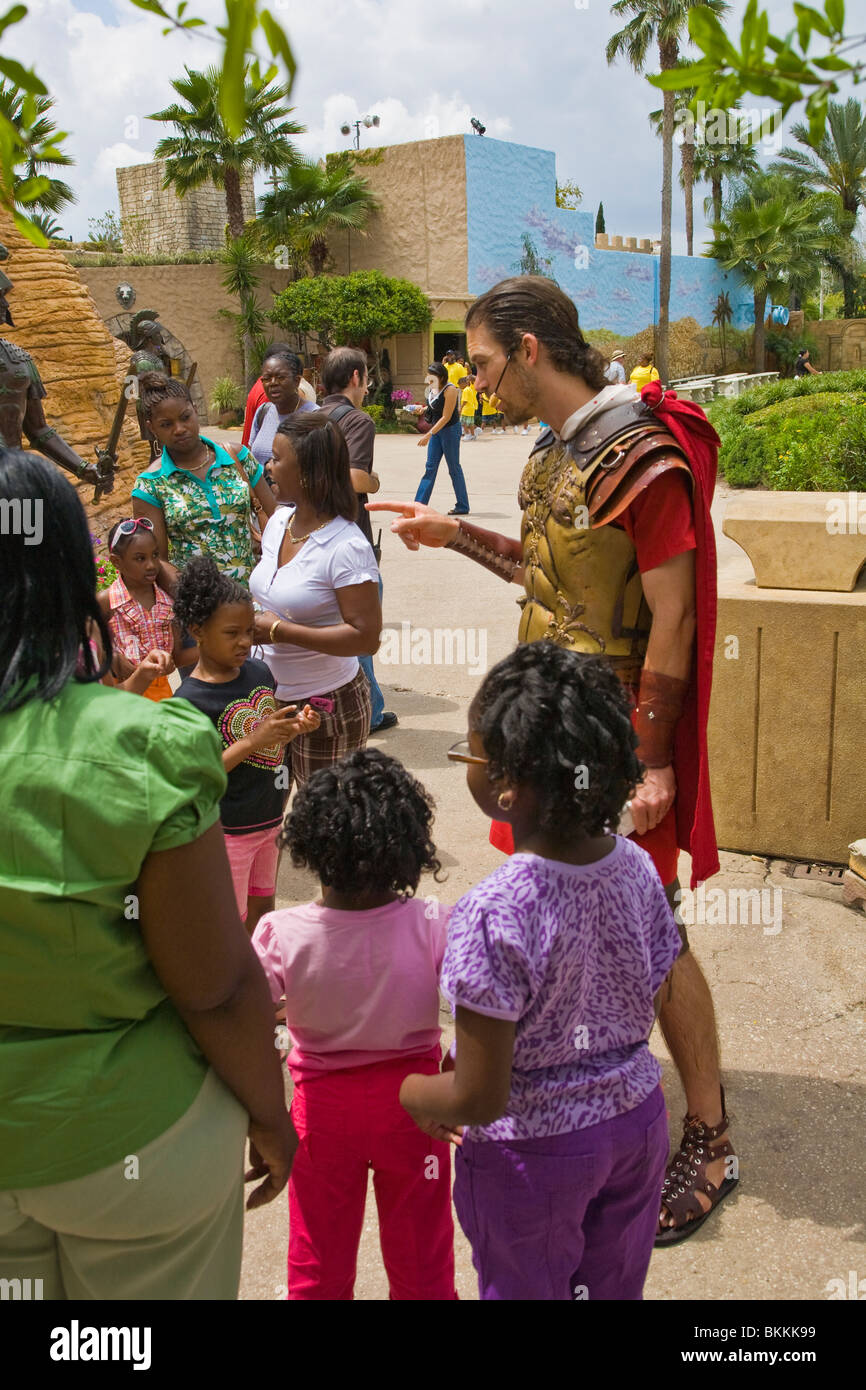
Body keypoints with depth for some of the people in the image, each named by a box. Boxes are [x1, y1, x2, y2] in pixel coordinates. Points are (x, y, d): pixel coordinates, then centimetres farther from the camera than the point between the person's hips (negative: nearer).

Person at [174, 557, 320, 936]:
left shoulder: (260, 672, 1)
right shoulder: (189, 700, -20)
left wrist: (296, 726, -8)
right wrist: (254, 740, -28)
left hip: (270, 817, 7)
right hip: (227, 830, -6)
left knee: (263, 910, 21)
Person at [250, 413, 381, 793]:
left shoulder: (346, 547, -22)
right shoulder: (279, 522, 3)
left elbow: (365, 637, -24)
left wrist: (280, 631, -23)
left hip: (326, 704, -7)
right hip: (272, 694, 7)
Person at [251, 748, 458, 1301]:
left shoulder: (280, 935, -23)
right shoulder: (435, 927, -24)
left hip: (323, 1105, 0)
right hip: (411, 1098, 0)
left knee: (318, 1265, 24)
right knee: (421, 1262, 22)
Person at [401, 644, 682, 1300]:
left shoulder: (495, 914, -32)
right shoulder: (637, 867, -12)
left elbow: (478, 1100, -25)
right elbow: (648, 1006, 2)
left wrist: (410, 1092, -5)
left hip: (536, 1148, -5)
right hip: (638, 1120, 6)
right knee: (614, 1290, 26)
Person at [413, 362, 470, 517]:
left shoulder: (449, 390, -18)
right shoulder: (431, 389, 5)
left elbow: (446, 417, -21)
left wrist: (429, 435, -24)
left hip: (450, 430, -8)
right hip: (436, 429, 8)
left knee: (454, 468, 0)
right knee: (430, 467, 7)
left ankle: (462, 507, 9)